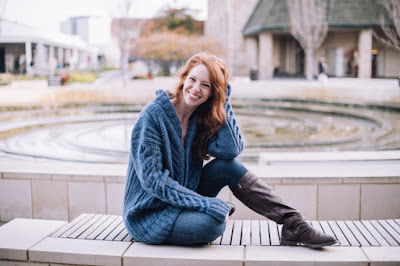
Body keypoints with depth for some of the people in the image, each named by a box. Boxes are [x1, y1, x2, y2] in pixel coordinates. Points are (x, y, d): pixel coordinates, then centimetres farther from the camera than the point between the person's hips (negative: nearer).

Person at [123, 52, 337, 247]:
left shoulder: (201, 116, 0)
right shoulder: (153, 114, -18)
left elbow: (231, 149, -16)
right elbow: (151, 177, -23)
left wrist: (223, 98, -14)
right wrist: (209, 205, -27)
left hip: (185, 198, 6)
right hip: (148, 214, -6)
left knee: (227, 166, -14)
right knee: (211, 223, -32)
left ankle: (293, 225, -8)